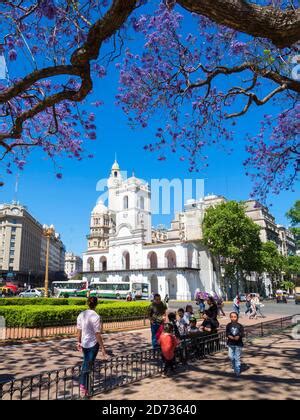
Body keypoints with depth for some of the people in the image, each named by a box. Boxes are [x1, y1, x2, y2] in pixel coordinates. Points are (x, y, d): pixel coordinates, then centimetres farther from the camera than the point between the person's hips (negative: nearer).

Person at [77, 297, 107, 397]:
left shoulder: (81, 315, -5)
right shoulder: (96, 316, -21)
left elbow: (79, 330, 2)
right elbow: (97, 334, -19)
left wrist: (78, 342, 17)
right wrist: (102, 348, -11)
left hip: (84, 343, 5)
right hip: (93, 344, -5)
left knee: (86, 363, 24)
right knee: (88, 365, 8)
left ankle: (82, 384, 30)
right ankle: (85, 388, 15)